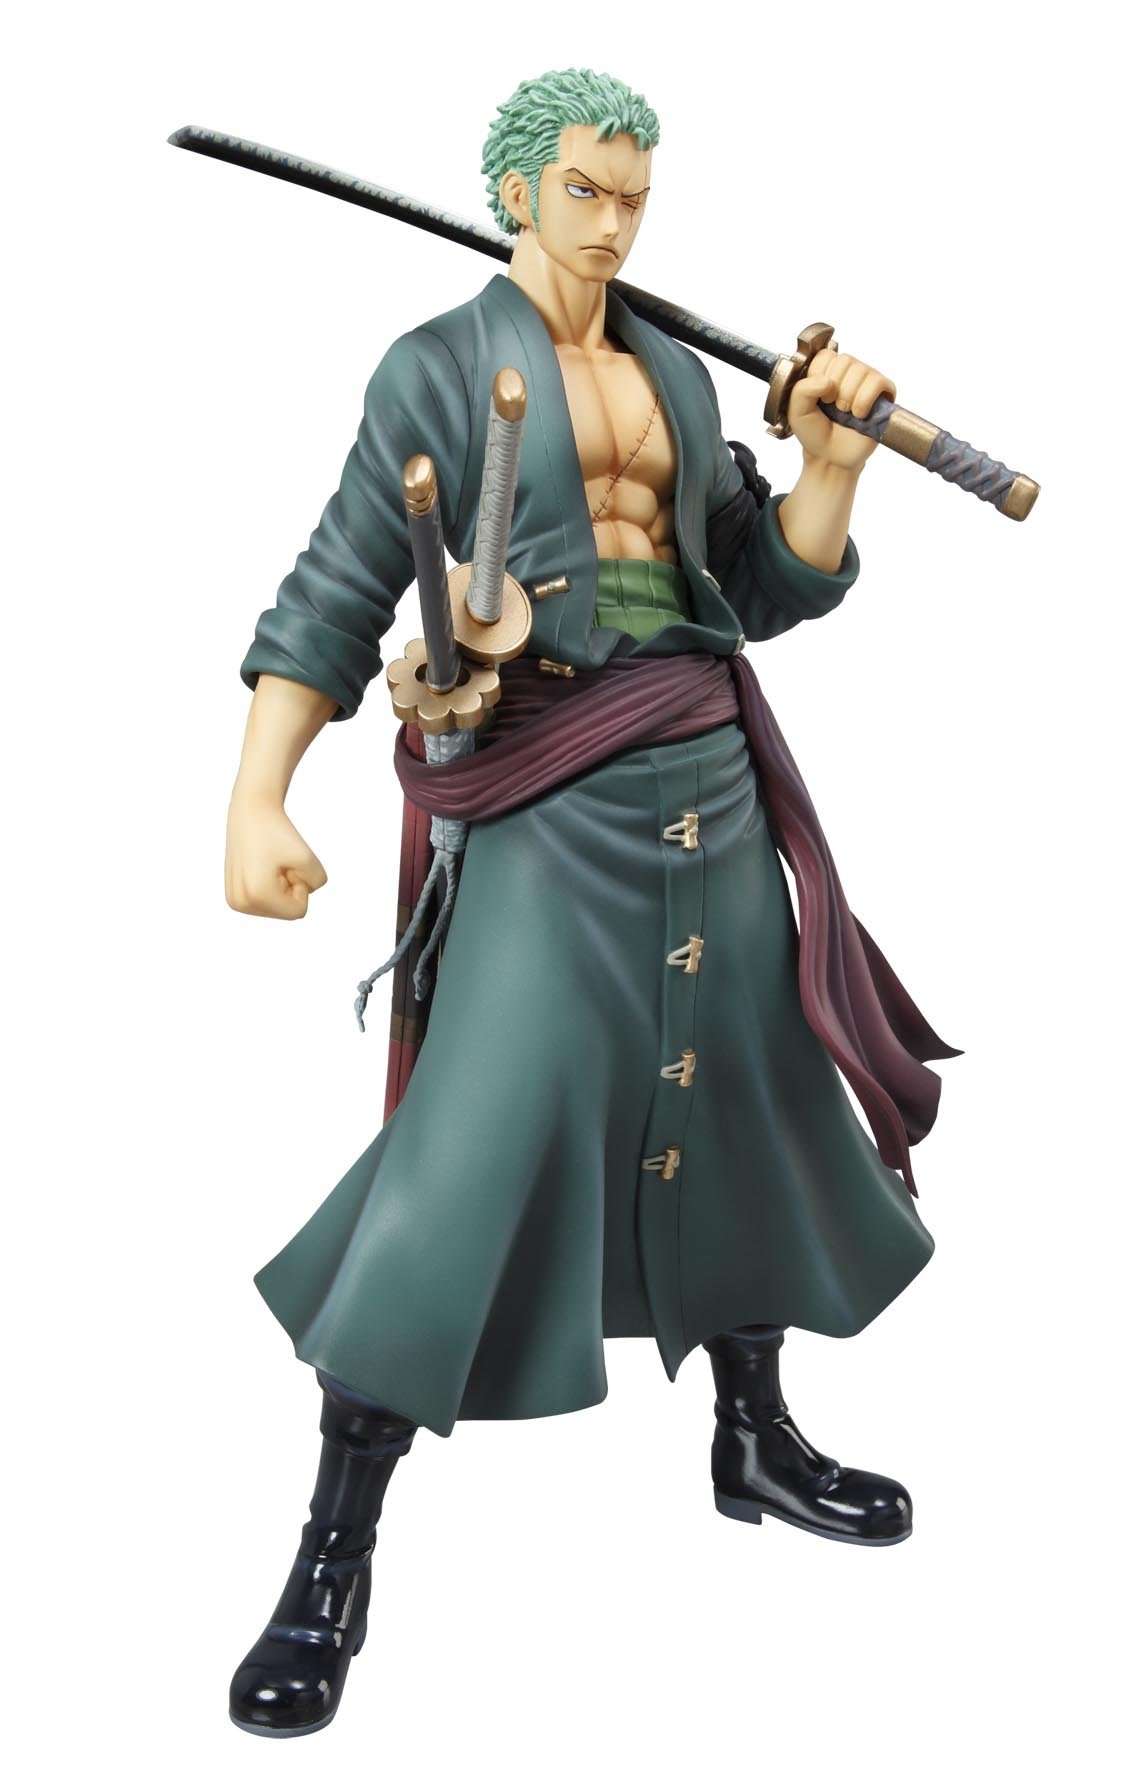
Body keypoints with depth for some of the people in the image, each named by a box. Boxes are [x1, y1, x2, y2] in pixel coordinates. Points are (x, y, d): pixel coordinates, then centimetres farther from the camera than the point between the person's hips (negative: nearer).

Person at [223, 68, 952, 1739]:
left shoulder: (677, 373, 16)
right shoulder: (437, 367, 2)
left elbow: (765, 587, 15)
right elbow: (337, 594, -5)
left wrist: (834, 459, -2)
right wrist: (258, 798, -16)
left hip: (710, 773, 6)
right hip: (552, 782, -6)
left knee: (745, 1087, 12)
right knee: (488, 1128, -14)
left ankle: (757, 1439, 33)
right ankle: (335, 1553, -1)